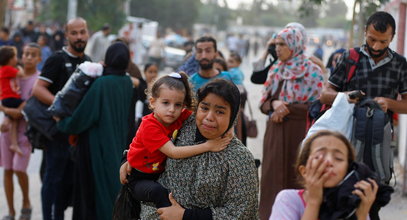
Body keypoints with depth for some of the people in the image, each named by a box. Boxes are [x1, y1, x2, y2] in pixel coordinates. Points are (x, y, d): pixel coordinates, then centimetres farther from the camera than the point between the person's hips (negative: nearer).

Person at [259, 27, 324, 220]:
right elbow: (263, 103, 11)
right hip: (274, 133, 5)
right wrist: (274, 104, -10)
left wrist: (286, 109, -13)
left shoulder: (312, 71, -4)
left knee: (295, 180, -2)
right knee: (272, 179, 4)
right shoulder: (275, 70, 11)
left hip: (298, 133, -5)